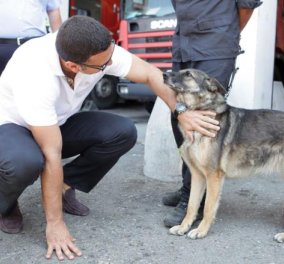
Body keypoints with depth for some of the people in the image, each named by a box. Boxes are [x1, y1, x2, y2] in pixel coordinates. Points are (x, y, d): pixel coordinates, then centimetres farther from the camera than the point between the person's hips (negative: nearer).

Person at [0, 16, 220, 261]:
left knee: (123, 132, -18)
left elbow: (151, 74, -14)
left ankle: (63, 187, 1)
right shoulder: (36, 76, -39)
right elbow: (52, 155, -38)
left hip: (57, 124, 5)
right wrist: (55, 222, -31)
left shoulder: (99, 50, -24)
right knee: (26, 161, -41)